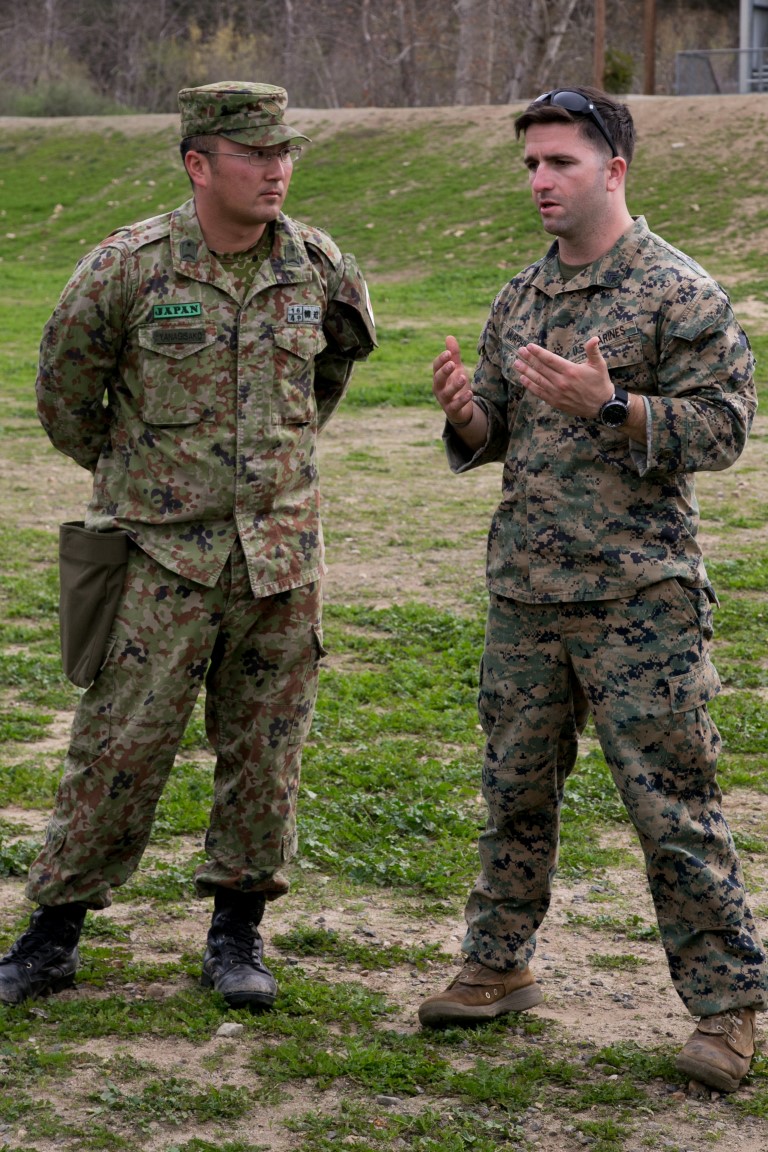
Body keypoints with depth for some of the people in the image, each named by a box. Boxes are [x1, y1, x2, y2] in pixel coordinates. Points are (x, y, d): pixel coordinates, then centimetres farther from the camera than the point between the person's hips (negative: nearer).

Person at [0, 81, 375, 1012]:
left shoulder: (319, 268, 1)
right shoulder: (128, 267, -9)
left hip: (281, 552, 3)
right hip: (162, 552, -3)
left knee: (263, 750, 7)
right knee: (119, 746, 0)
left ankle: (237, 933, 20)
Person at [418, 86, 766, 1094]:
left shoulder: (680, 293, -6)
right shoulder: (519, 299, 13)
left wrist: (607, 405, -23)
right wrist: (464, 409, -5)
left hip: (638, 595, -6)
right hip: (524, 590, 6)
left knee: (672, 802, -3)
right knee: (515, 790, 14)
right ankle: (500, 966, 29)